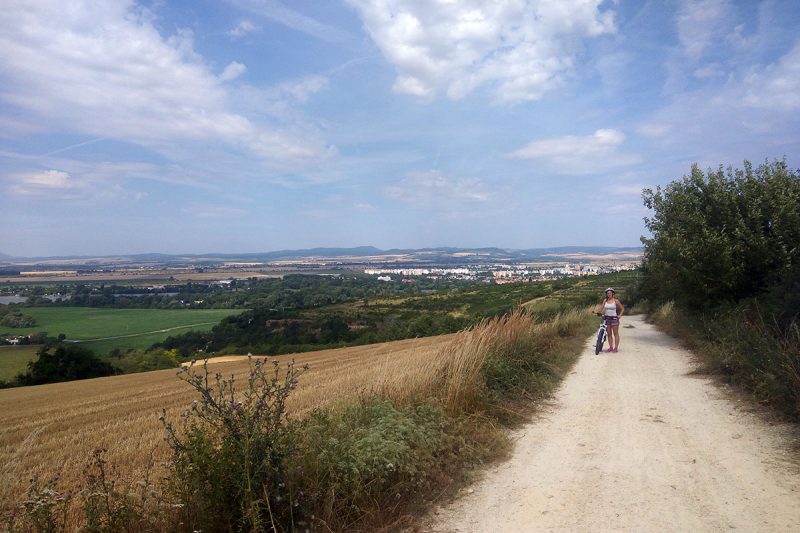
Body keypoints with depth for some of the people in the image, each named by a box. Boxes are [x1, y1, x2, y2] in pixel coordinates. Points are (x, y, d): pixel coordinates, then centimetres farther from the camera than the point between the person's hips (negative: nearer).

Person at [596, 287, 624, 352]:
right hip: (607, 318, 4)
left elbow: (622, 309, 2)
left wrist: (620, 315, -8)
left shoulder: (616, 301, -3)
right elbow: (601, 307, 4)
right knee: (609, 334, 7)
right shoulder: (605, 300, 7)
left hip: (614, 318, -4)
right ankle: (610, 347, 13)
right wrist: (597, 312, -13)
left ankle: (616, 347, 2)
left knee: (615, 334, 0)